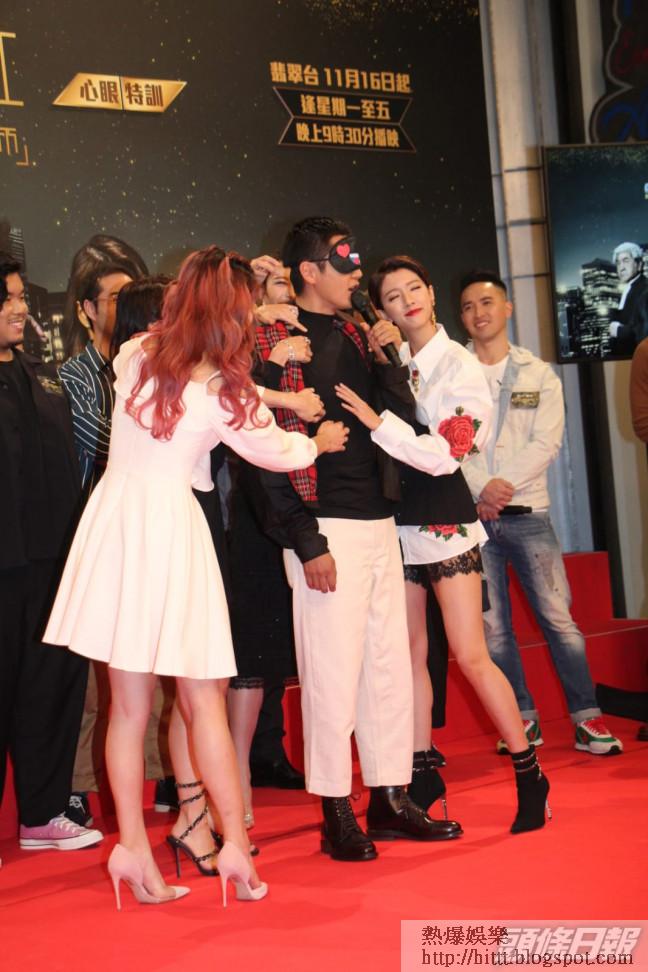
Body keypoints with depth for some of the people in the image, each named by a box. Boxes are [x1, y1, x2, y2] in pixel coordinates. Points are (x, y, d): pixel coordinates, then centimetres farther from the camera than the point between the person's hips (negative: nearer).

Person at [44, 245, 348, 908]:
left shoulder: (133, 356, 2)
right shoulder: (223, 394, -10)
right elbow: (277, 452, 6)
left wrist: (260, 395, 22)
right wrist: (319, 442, 27)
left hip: (116, 519, 4)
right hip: (172, 524, -4)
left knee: (129, 704, 9)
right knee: (203, 701, 6)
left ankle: (132, 847, 13)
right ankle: (235, 844, 11)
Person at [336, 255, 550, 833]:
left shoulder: (460, 366, -6)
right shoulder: (390, 362, 7)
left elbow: (446, 454, -15)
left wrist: (379, 421, -23)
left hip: (443, 517, -4)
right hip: (397, 518, 5)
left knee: (471, 656, -6)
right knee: (410, 652, 8)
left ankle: (529, 773, 7)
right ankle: (423, 774, 19)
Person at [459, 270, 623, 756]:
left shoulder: (539, 375, 10)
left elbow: (546, 443, -1)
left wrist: (504, 484, -14)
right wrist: (481, 490, -13)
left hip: (526, 511, 0)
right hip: (471, 514, 0)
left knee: (558, 616, -5)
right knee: (492, 625, 2)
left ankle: (587, 716, 3)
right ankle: (522, 718, 12)